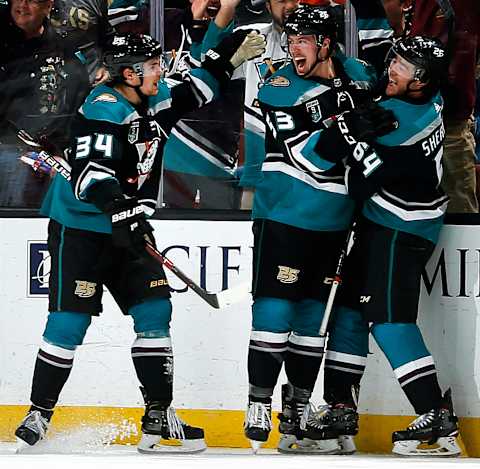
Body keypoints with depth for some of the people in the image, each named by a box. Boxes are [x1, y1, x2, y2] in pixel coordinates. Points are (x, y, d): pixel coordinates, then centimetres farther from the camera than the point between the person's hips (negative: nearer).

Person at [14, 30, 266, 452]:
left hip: (126, 227, 8)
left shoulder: (153, 101, 5)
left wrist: (228, 57, 16)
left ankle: (158, 416, 4)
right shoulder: (103, 110, -21)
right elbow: (90, 172, -34)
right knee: (71, 321, -10)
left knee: (155, 311, -1)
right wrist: (119, 208, -47)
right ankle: (39, 414, 1)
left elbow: (192, 93, 24)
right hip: (79, 228, -8)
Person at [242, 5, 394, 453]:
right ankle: (258, 408, -5)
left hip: (333, 222, 5)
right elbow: (304, 155, -21)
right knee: (274, 310, -10)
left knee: (314, 315, 10)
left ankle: (297, 412, 17)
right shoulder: (279, 89, -10)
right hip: (283, 215, -5)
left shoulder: (358, 74, 3)